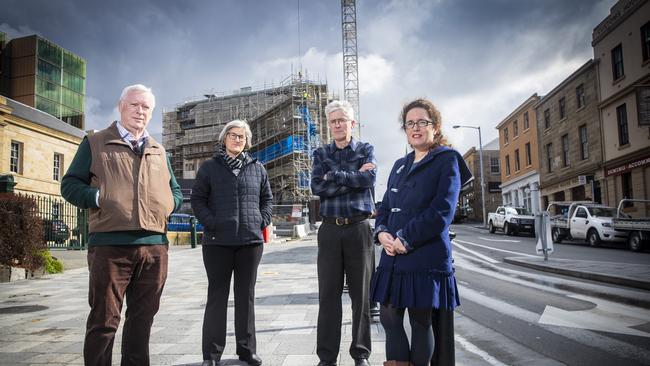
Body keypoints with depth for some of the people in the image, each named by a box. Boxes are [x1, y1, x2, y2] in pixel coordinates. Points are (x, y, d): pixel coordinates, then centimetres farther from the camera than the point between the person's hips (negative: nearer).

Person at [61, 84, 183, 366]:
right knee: (104, 319, 1)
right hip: (110, 244, -4)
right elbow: (70, 184, 6)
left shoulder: (159, 152, 20)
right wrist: (97, 198, -12)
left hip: (154, 246, 4)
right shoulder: (95, 143, 8)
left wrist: (168, 205, 4)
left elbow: (176, 192, 26)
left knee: (142, 318, 12)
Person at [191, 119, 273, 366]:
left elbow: (267, 198, 16)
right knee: (217, 295, 4)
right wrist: (210, 223, -11)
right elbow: (197, 199, 2)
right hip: (218, 241, -2)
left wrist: (262, 221, 1)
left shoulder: (257, 168, 11)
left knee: (246, 295, 10)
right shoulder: (209, 167, 4)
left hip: (251, 241, 2)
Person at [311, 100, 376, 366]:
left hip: (359, 228, -1)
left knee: (361, 294, 5)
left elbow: (370, 178, -13)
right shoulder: (321, 154, 11)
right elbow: (317, 187, -6)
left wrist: (333, 176, -9)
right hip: (330, 230, 1)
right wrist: (354, 177, -9)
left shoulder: (366, 150, 7)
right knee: (328, 295, 3)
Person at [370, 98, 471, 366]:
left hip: (426, 258, -6)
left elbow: (441, 212, -13)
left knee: (421, 322, 5)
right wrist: (382, 232, -4)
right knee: (389, 317, 7)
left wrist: (405, 240, -15)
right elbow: (385, 207, 17)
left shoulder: (447, 160, -2)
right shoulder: (400, 166, 18)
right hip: (392, 257, 6)